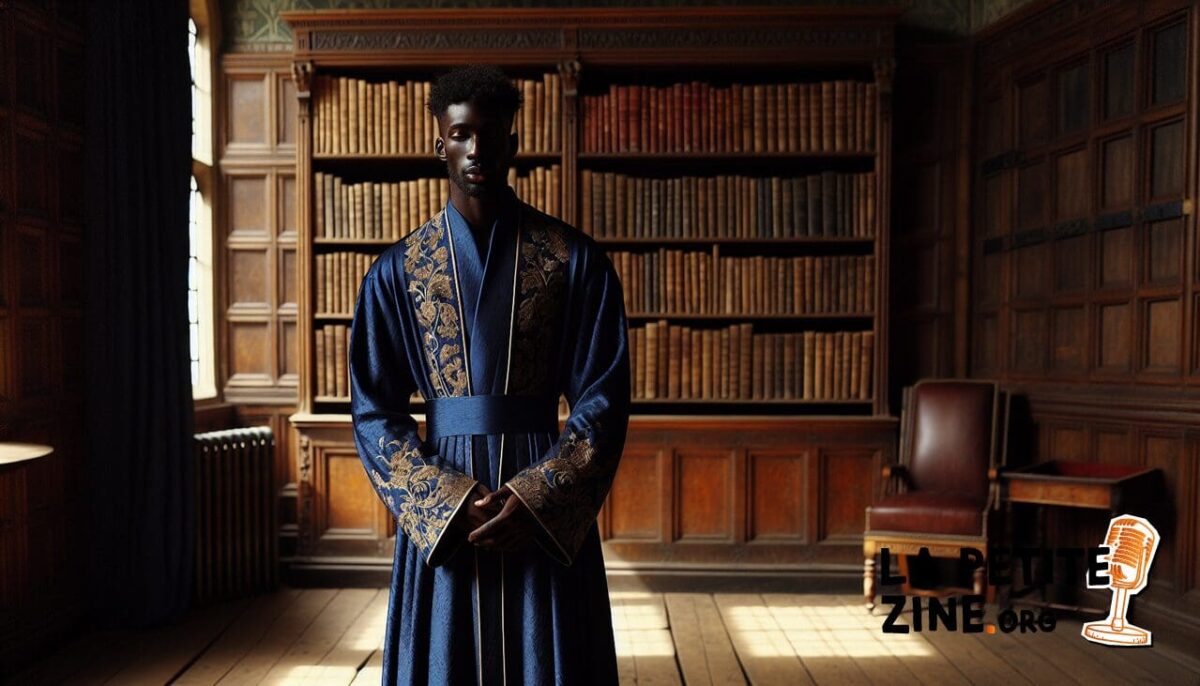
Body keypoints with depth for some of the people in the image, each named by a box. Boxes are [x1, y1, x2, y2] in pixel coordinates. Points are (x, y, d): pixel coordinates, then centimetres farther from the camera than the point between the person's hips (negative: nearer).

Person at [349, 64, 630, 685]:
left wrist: (534, 500, -14)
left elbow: (603, 401, -3)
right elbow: (374, 413, 0)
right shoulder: (396, 272, 3)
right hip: (437, 513, 1)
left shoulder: (575, 260, 0)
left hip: (550, 514, 0)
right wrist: (453, 503, -11)